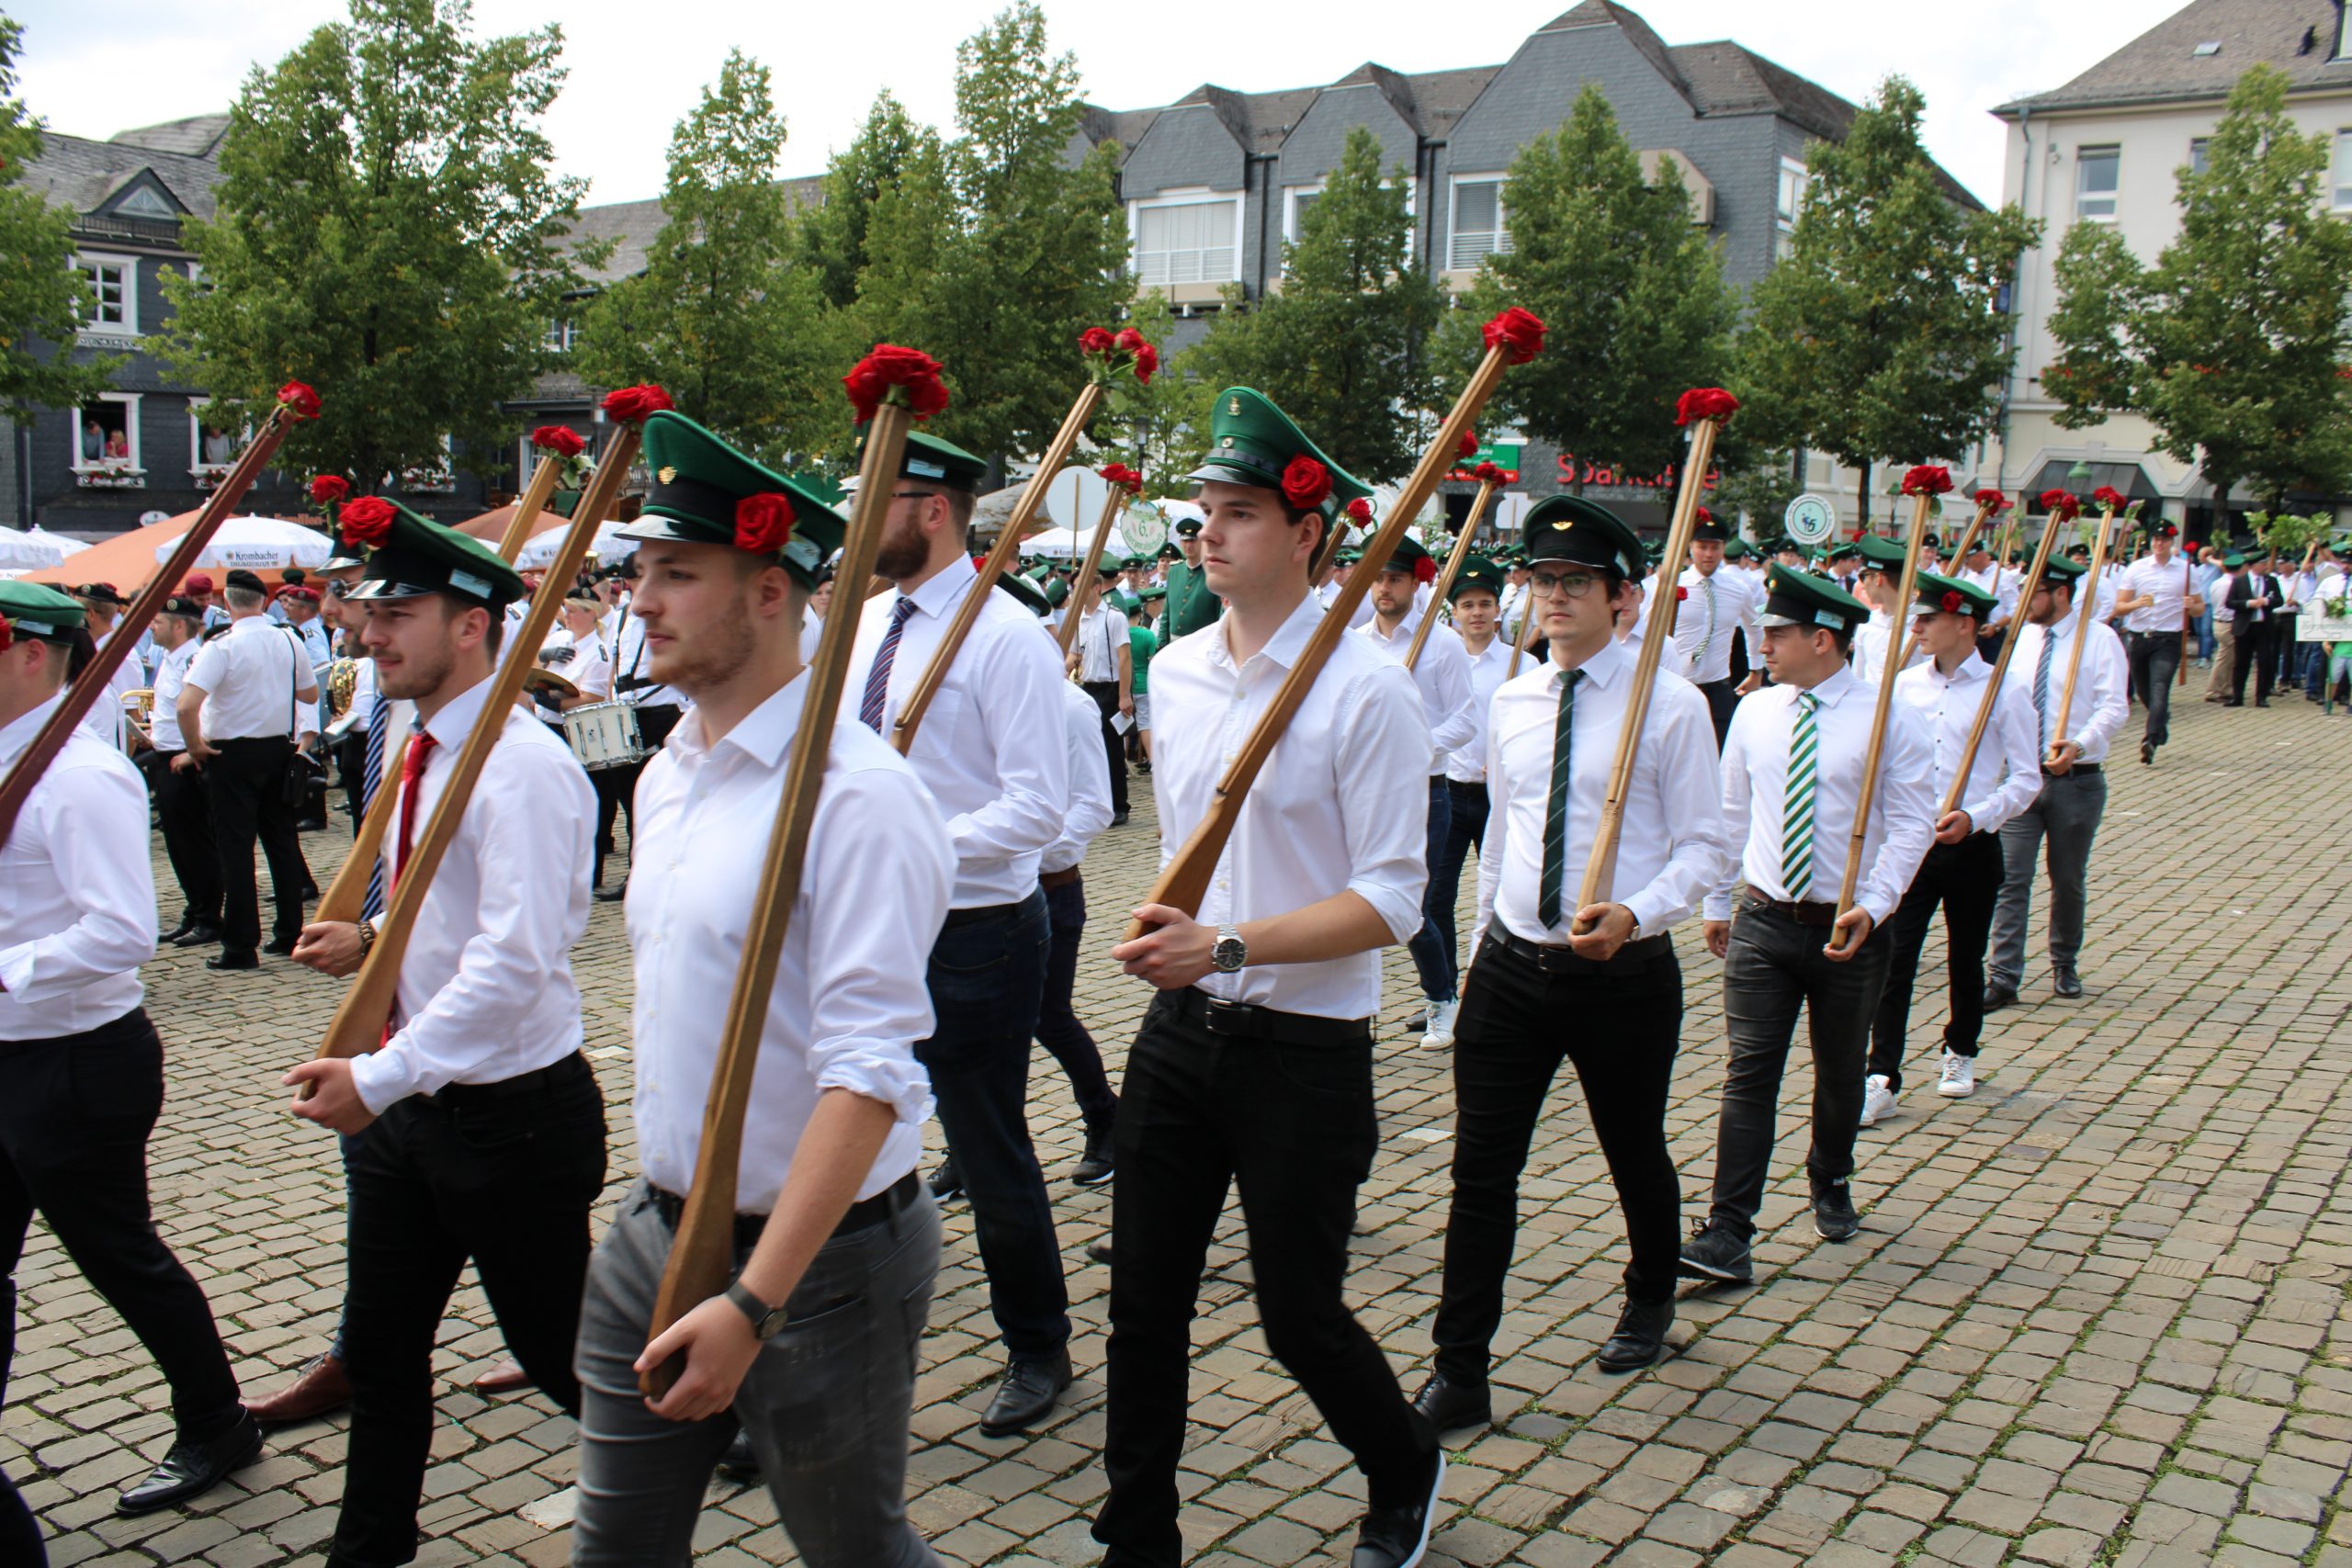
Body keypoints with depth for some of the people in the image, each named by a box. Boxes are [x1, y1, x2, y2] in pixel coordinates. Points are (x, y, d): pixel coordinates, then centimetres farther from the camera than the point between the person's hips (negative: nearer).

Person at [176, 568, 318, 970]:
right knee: (282, 840, 13)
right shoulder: (288, 642, 0)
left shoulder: (221, 648, -16)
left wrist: (194, 744, -11)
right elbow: (310, 694, 14)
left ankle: (241, 947, 1)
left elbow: (187, 705, -26)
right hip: (279, 748, 5)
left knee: (236, 848, -1)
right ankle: (290, 933, 18)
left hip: (232, 754, -5)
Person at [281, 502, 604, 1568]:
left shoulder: (524, 769, -22)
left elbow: (515, 959, -30)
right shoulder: (425, 757, 8)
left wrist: (380, 1078, -29)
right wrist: (370, 941, 3)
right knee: (379, 1347, 18)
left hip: (509, 1110, -9)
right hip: (405, 1104, 9)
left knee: (555, 1349, 7)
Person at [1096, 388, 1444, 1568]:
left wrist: (1231, 947, -25)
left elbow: (1391, 904, -17)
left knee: (1300, 1315, 6)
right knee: (1144, 1303, 10)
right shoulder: (1175, 672, 6)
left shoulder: (1366, 691, -15)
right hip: (1178, 1031, 6)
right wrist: (1169, 930, 6)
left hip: (1304, 1055, -5)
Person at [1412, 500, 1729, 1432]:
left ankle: (1649, 1303, 47)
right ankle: (1459, 1374, 8)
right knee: (1481, 1168, 0)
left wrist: (1635, 912, -26)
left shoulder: (1670, 704, -9)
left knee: (1635, 1154, 18)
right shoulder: (1511, 701, 6)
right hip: (1512, 965, 4)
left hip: (1624, 972, -3)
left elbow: (1704, 845, -9)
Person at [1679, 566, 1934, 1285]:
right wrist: (1715, 901, 15)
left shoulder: (1888, 718, -8)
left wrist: (1872, 907, -19)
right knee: (1749, 1075, -7)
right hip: (1763, 922, 2)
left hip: (1850, 929, -1)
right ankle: (1727, 1235, -9)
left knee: (1840, 1073, 16)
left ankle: (1831, 1183, 43)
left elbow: (1911, 825, -8)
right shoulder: (1754, 712, 3)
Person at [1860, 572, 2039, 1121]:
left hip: (1972, 845, -2)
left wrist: (1975, 817, -18)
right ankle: (1882, 1079, -6)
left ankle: (1959, 1055, 37)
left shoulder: (2002, 693, -6)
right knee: (1894, 957, -8)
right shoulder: (1905, 684, 4)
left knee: (1966, 958, 14)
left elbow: (2026, 777, -5)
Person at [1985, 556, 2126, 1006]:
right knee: (2010, 878, -5)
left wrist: (2079, 744, -29)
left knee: (2069, 880, 10)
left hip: (2076, 780, -3)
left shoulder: (2099, 639, -6)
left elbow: (2113, 707, -13)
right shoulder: (2021, 636, 10)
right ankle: (2003, 976, -4)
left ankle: (2064, 965, 30)